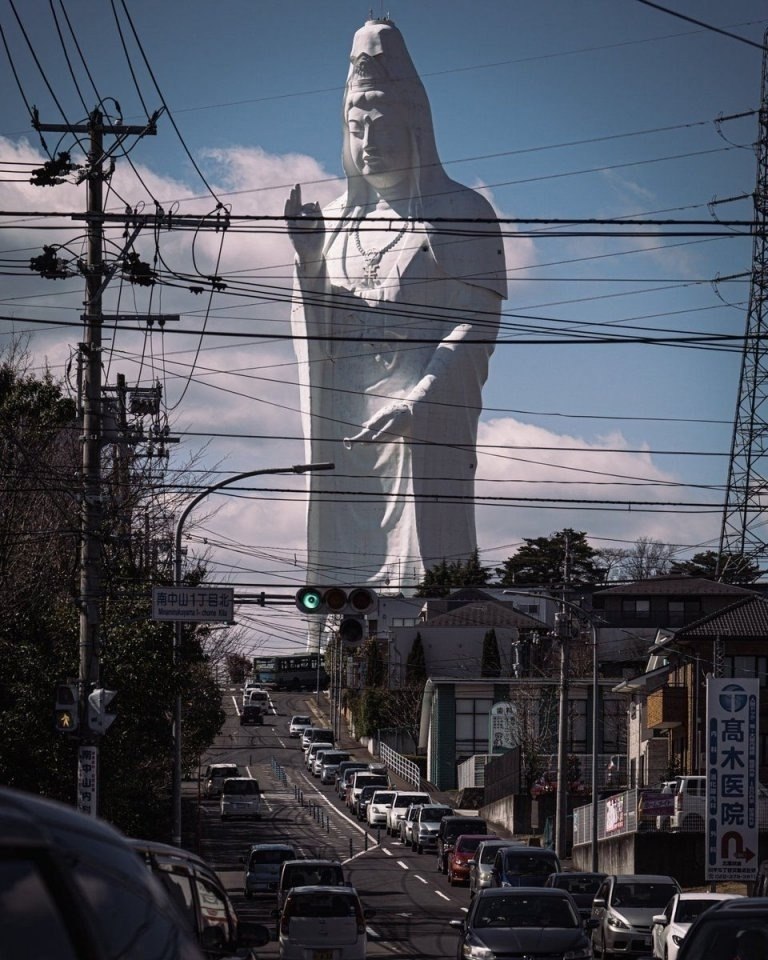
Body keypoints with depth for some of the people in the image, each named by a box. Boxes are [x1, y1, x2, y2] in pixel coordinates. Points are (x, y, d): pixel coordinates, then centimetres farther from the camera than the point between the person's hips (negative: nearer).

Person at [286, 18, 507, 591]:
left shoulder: (461, 213, 3)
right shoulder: (336, 219, 19)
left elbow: (476, 327, -6)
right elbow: (313, 335, 17)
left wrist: (416, 403, -18)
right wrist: (308, 260, 1)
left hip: (426, 417, -5)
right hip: (343, 423, 5)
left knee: (419, 574, -13)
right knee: (345, 574, -3)